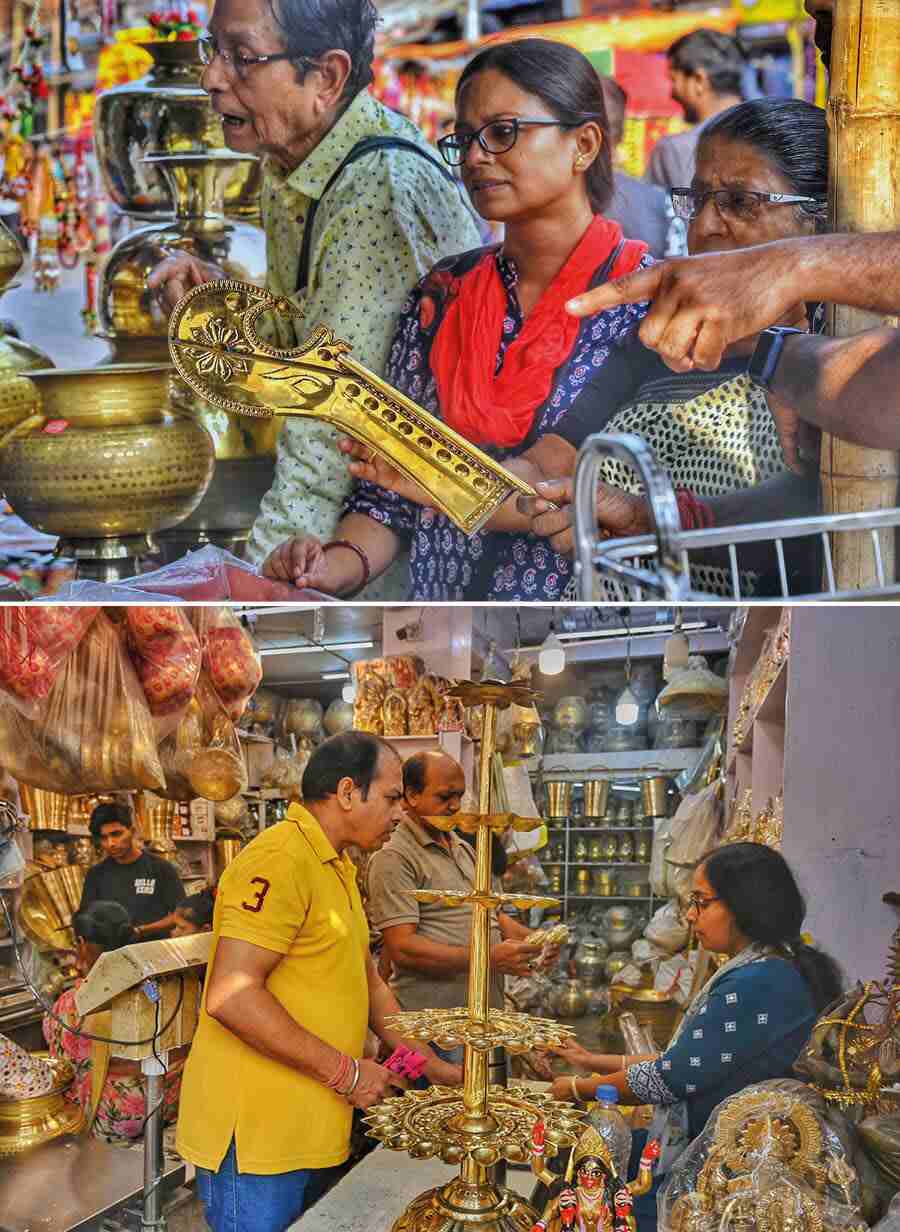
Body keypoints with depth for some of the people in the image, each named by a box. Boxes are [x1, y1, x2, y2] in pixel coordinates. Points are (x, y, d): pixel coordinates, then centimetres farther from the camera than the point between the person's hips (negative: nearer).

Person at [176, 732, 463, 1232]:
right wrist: (344, 1071, -18)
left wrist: (439, 1070, 17)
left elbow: (369, 988, 23)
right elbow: (231, 996, -24)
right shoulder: (280, 860, -17)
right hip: (258, 1133, -10)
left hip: (312, 1130, 10)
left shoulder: (337, 869, 16)